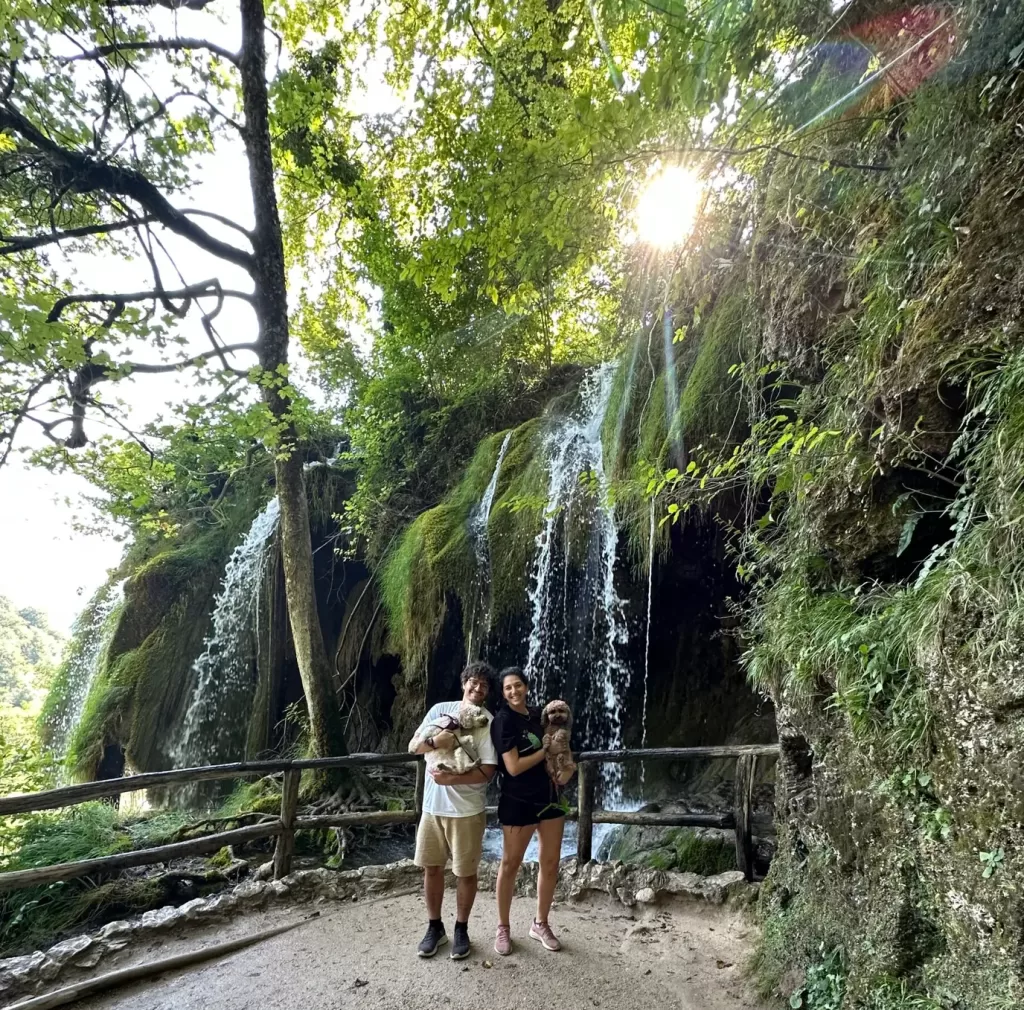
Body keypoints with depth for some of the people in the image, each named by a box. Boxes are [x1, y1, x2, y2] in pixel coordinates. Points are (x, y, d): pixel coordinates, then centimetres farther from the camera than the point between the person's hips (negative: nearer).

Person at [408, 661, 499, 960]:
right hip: (433, 805, 3)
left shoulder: (487, 722, -11)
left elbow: (487, 772, -14)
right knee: (432, 867, 14)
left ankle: (461, 929, 30)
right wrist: (434, 740, -22)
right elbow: (413, 747, -1)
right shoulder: (440, 709, 1)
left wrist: (451, 779, -23)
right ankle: (435, 927, 33)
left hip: (467, 809, -3)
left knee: (466, 872, 9)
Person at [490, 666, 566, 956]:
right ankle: (503, 928, 26)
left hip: (549, 795, 6)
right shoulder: (503, 720, -15)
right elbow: (513, 767, -20)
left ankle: (540, 924, 31)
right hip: (518, 801, -6)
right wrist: (546, 750, -14)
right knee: (510, 864, 7)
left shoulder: (538, 715, 4)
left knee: (551, 862, 13)